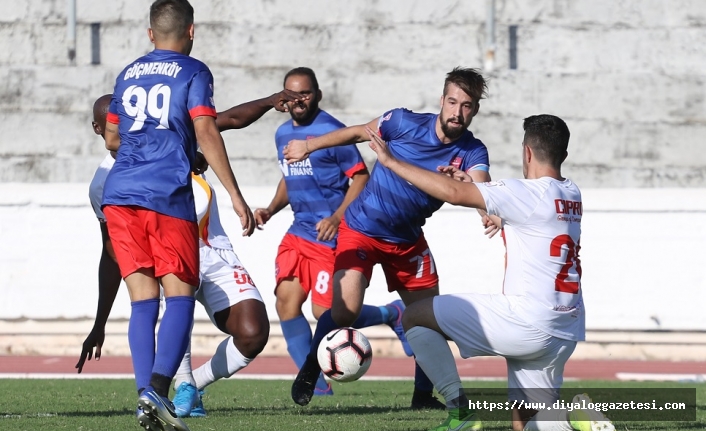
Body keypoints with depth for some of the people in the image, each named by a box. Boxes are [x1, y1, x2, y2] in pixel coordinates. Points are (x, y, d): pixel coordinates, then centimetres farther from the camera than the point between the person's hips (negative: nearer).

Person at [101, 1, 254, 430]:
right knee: (180, 296, 0)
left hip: (120, 196, 4)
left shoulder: (128, 74, 19)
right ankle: (158, 389, -19)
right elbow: (206, 133, -7)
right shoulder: (193, 72, 4)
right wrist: (236, 196, -9)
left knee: (143, 299, 5)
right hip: (168, 196, -4)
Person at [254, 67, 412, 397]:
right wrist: (271, 209, 10)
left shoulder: (330, 131, -12)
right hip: (299, 231, 7)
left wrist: (337, 218, -22)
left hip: (331, 235, -7)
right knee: (286, 300, -8)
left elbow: (360, 177, -12)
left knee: (326, 314, -8)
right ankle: (316, 384, 1)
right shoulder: (283, 134, 12)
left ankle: (391, 314, 20)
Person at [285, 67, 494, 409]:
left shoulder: (472, 152, -15)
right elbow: (358, 133, -1)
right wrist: (309, 145, 6)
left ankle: (423, 394, 18)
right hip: (361, 229, -3)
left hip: (407, 240, 3)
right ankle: (308, 372, 6)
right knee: (345, 311, -18)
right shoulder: (405, 123, -19)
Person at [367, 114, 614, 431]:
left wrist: (392, 162, -6)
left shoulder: (530, 194, -12)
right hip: (566, 332, 8)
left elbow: (453, 193, -14)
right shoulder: (570, 194, 13)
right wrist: (470, 184, 29)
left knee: (415, 317, 2)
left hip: (526, 321, -8)